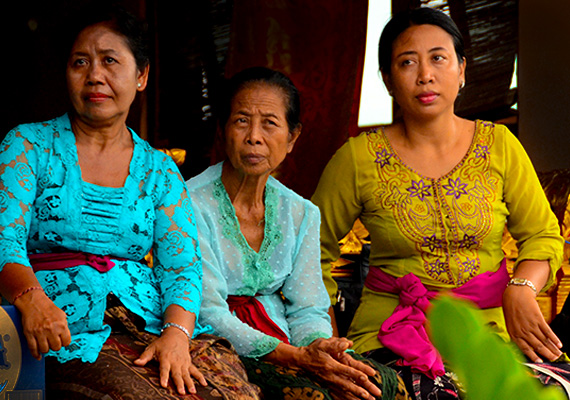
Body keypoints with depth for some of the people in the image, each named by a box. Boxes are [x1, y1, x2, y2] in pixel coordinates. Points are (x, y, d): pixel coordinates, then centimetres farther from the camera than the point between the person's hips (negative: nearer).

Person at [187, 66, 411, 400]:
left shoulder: (301, 213, 9)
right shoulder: (192, 205, -10)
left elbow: (308, 309, 6)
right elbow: (208, 314, -17)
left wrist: (320, 348, -19)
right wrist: (296, 357, -27)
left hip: (283, 344, 6)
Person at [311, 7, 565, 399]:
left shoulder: (499, 145, 6)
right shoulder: (359, 158, 0)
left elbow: (543, 235, 9)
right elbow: (313, 248, 10)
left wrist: (521, 289, -12)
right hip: (390, 334, -2)